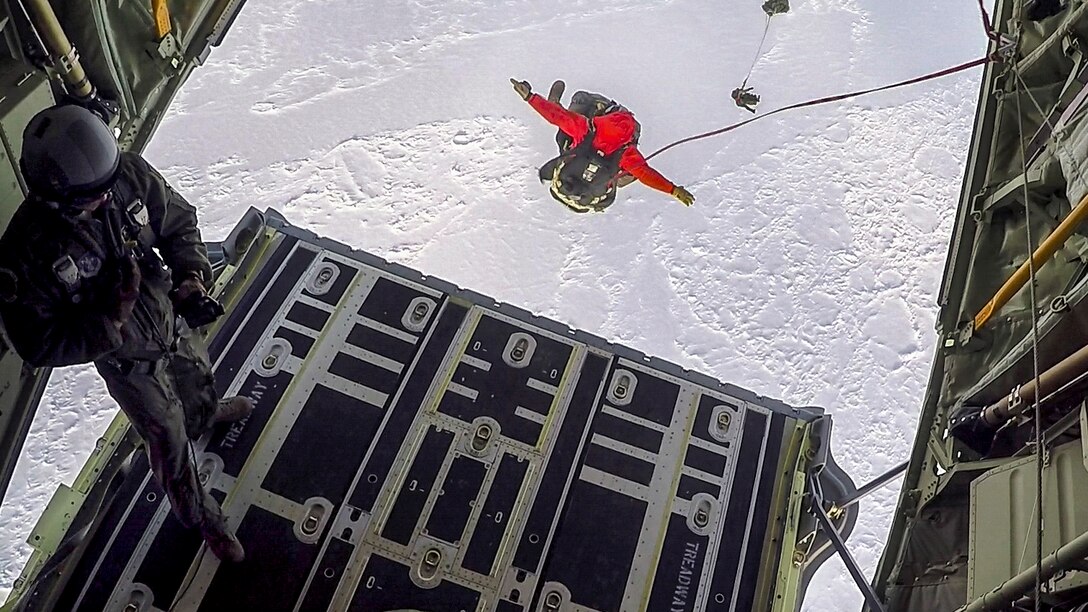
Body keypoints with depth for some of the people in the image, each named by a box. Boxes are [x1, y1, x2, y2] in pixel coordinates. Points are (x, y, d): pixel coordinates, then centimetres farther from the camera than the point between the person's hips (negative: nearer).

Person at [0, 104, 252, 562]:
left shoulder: (130, 175, -25)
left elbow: (179, 221, -6)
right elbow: (38, 346, -24)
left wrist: (191, 271, -21)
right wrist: (109, 322, -36)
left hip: (169, 317, 5)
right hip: (126, 358, -4)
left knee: (199, 376, 35)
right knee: (169, 440, 14)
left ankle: (208, 413, 73)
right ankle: (200, 516, 42)